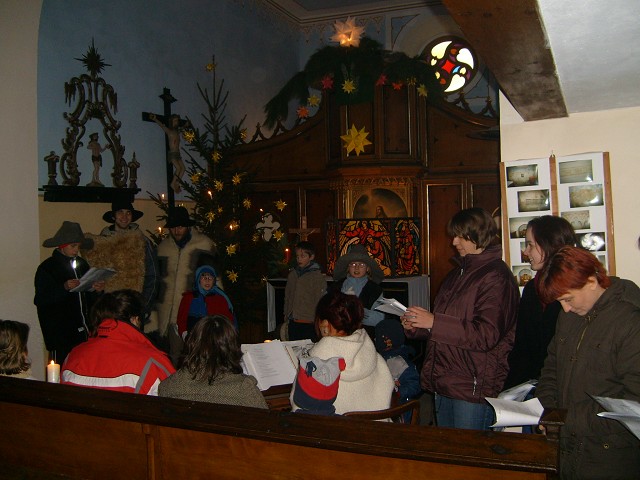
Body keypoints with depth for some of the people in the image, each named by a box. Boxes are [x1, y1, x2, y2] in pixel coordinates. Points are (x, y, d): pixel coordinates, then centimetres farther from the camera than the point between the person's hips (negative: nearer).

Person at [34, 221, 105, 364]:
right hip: (60, 334, -5)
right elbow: (40, 300, -10)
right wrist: (64, 288, -20)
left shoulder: (81, 264, 14)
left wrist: (97, 290, -4)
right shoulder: (46, 268, -3)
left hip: (83, 330, 5)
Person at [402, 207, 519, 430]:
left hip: (473, 388, -8)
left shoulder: (495, 276, -12)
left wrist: (434, 323, -21)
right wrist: (415, 327, 5)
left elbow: (487, 335, -22)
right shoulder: (457, 274, 16)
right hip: (444, 384, 9)